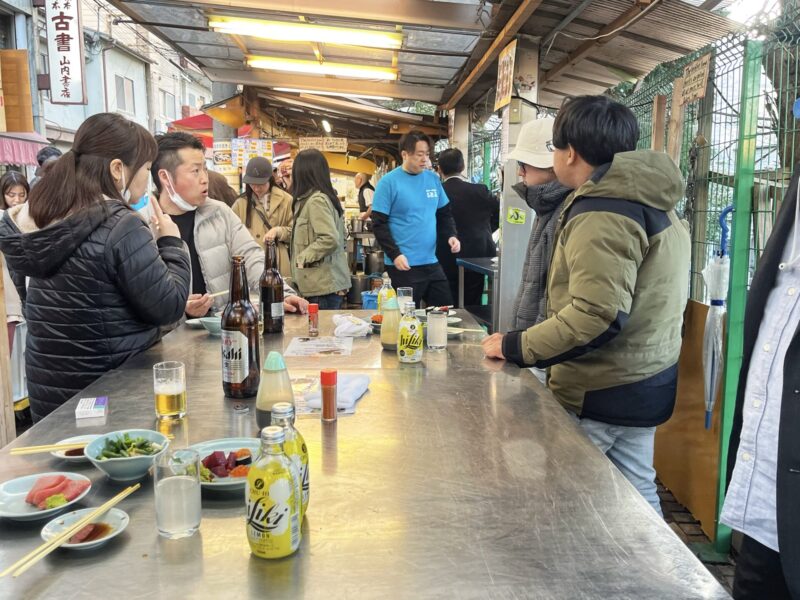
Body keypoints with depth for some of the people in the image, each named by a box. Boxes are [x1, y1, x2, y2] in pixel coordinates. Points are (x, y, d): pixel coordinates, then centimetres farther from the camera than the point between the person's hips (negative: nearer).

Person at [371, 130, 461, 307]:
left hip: (431, 262, 6)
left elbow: (444, 214, 18)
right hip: (404, 265, -5)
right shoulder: (389, 182, -7)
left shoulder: (433, 178, 9)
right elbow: (379, 224, -9)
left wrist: (450, 236, -1)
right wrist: (395, 255, -17)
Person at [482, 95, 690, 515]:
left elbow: (596, 315, -28)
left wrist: (515, 347, -19)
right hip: (647, 381, 10)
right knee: (636, 490, 18)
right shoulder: (651, 202, 11)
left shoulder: (602, 214, -21)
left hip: (600, 392, -9)